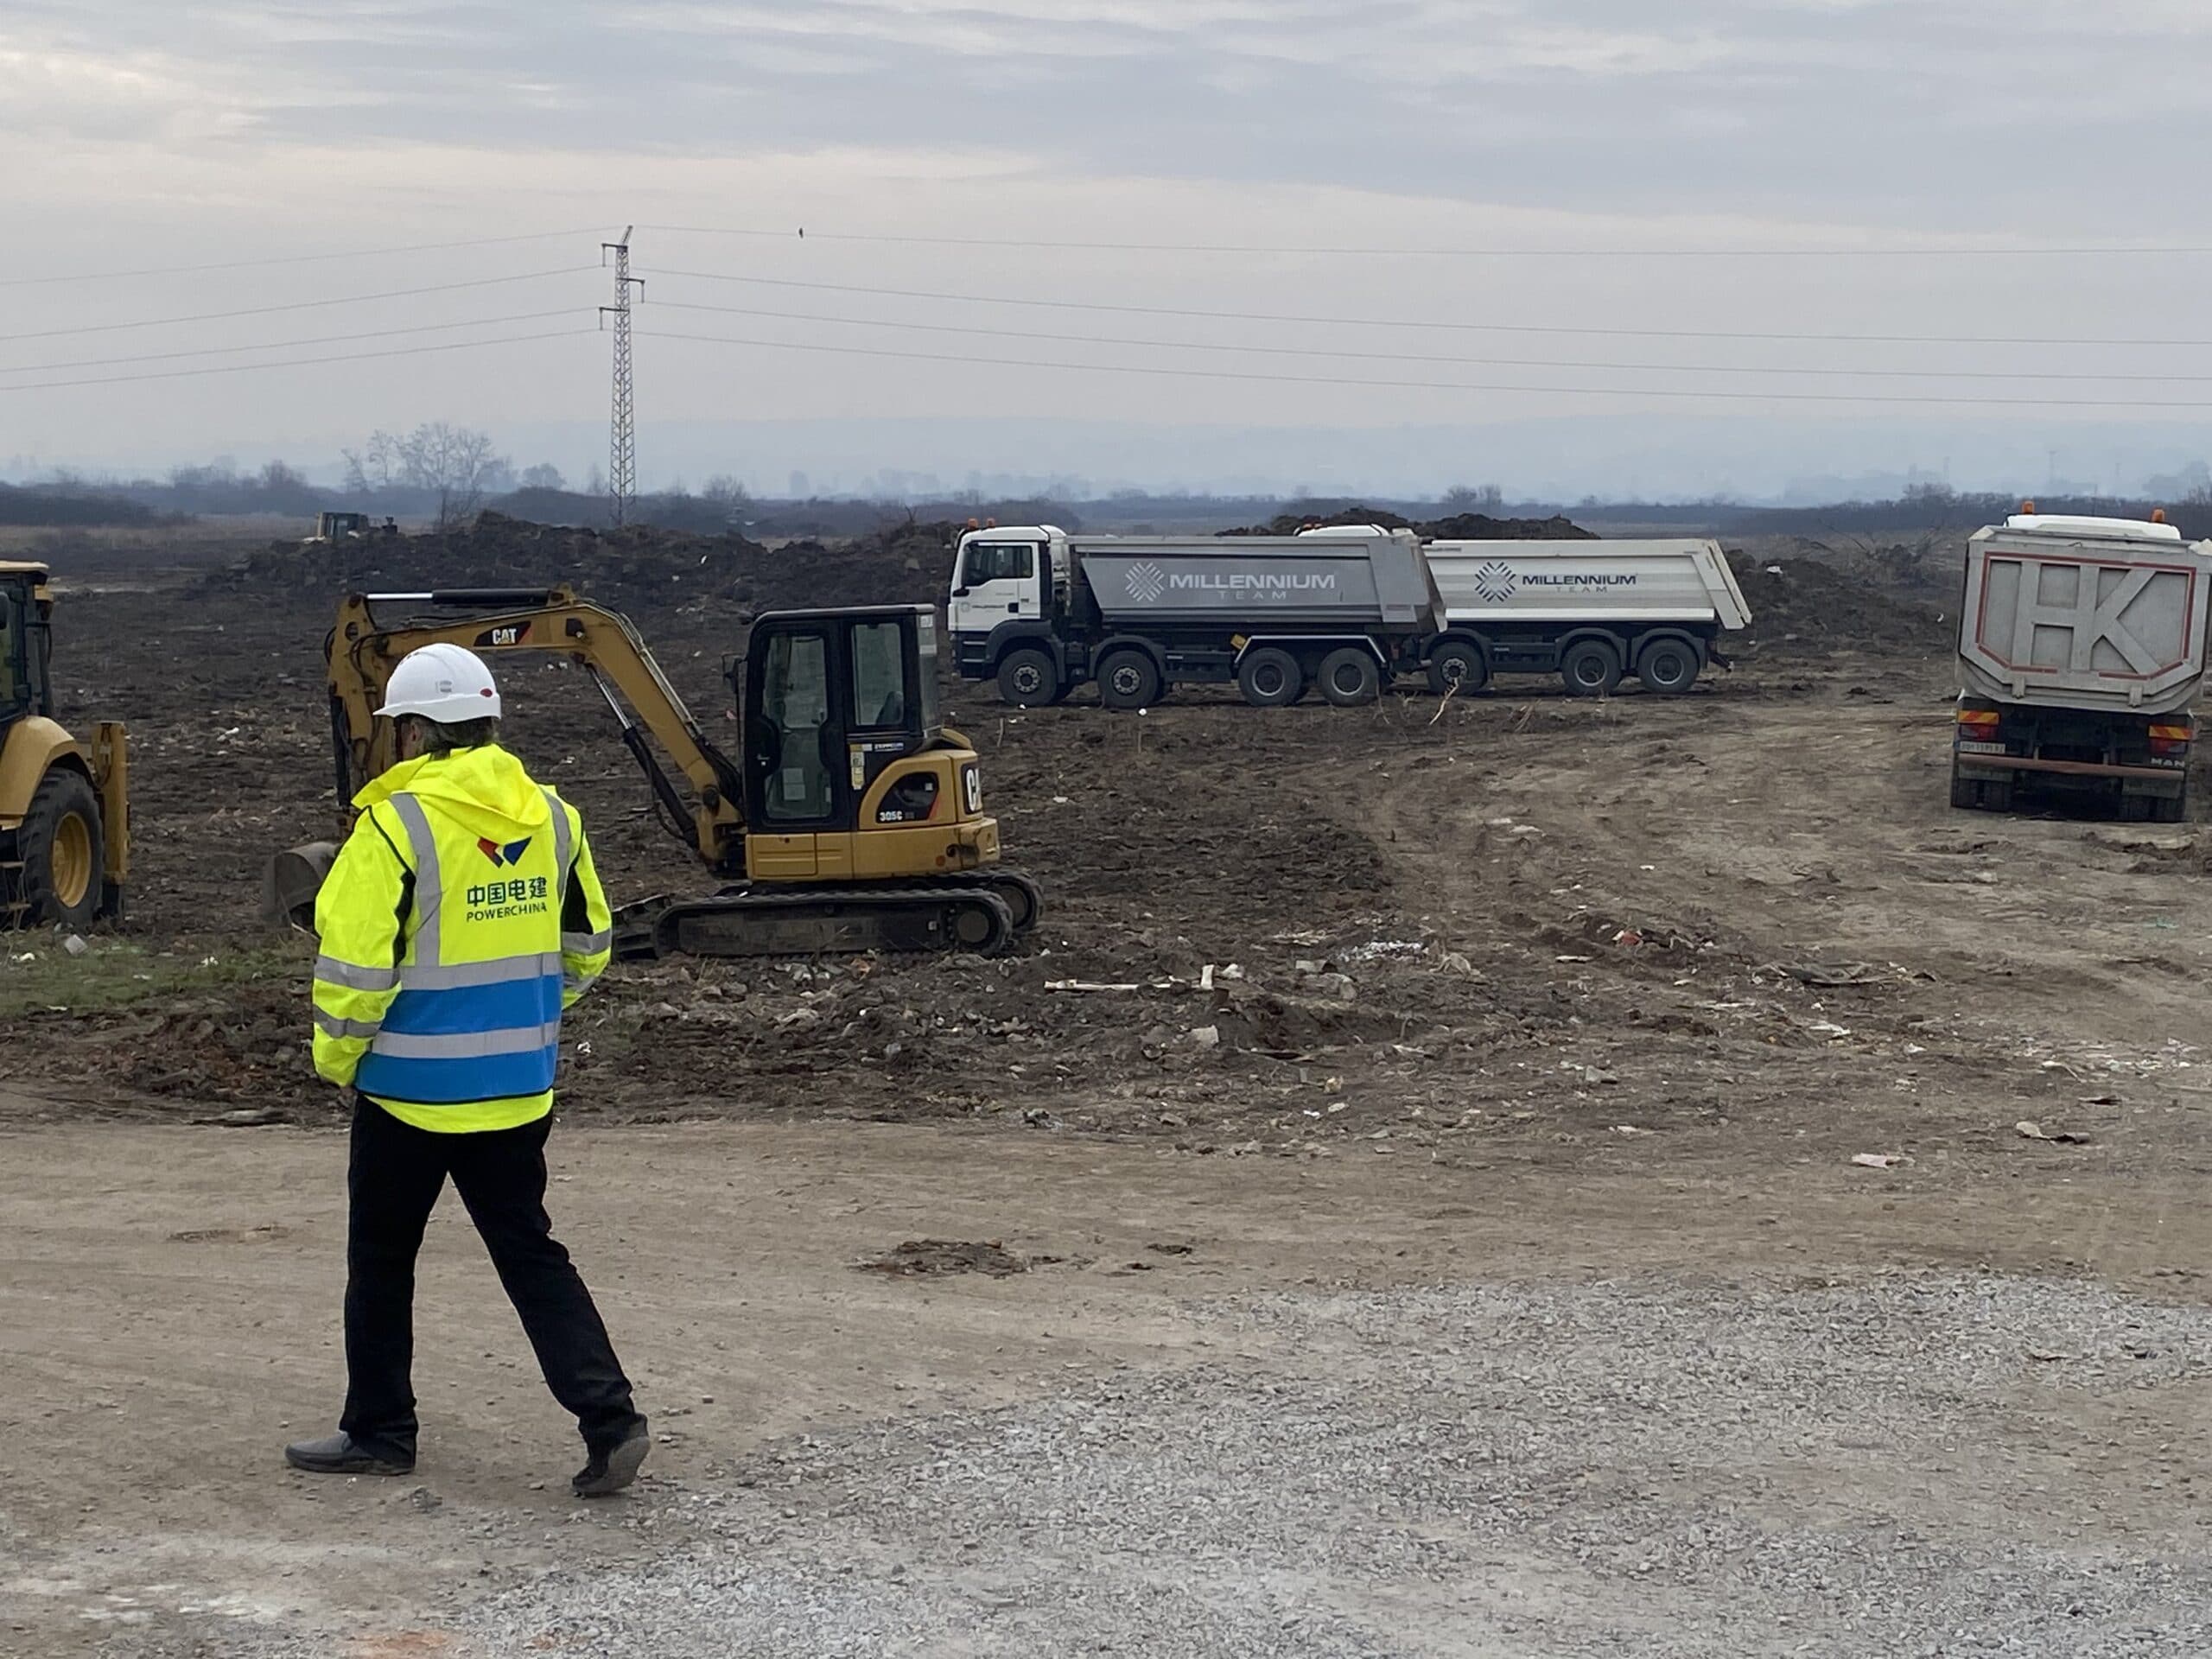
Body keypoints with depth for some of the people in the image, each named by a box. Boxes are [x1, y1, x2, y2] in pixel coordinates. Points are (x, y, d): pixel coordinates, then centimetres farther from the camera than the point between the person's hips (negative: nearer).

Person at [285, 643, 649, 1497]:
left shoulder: (397, 826, -17)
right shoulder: (550, 816, 3)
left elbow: (353, 964, -17)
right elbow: (587, 945, 14)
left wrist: (337, 1056, -1)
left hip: (411, 1087, -5)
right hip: (519, 1089, 5)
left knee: (382, 1262, 12)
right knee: (532, 1255, 10)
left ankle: (379, 1430, 23)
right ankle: (608, 1417, -3)